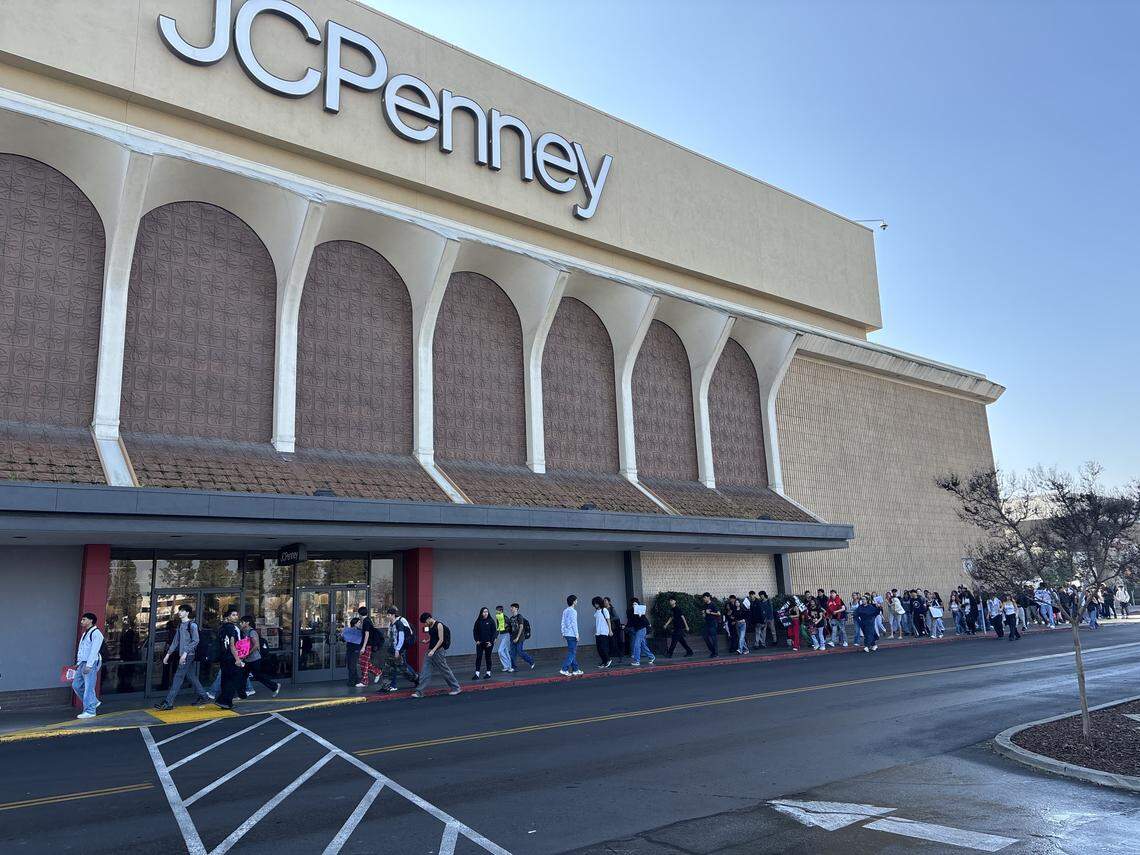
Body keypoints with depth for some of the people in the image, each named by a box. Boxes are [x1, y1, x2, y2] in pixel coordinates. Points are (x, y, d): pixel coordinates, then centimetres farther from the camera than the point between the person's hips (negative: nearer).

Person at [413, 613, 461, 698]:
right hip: (430, 651, 8)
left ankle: (456, 688, 17)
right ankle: (419, 692, 1)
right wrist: (427, 641, 4)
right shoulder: (429, 626, 11)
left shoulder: (439, 625, -13)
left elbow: (441, 640, -17)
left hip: (438, 651, -8)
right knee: (425, 672, 1)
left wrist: (433, 650, -23)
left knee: (445, 670, 2)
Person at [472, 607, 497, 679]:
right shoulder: (478, 621, 2)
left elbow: (494, 632, -4)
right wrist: (477, 640, -3)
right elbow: (475, 631, 7)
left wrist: (491, 641, -9)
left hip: (488, 643, -2)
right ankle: (477, 674, 0)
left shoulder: (491, 621, -4)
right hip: (480, 643, 2)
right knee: (478, 657, -3)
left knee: (488, 657, 6)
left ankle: (488, 673, 16)